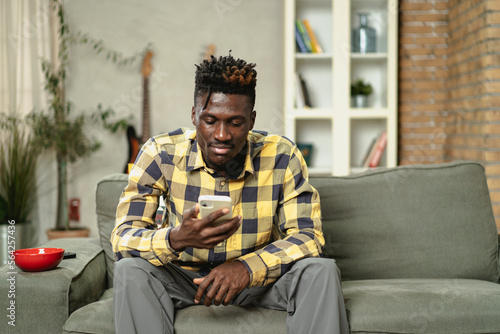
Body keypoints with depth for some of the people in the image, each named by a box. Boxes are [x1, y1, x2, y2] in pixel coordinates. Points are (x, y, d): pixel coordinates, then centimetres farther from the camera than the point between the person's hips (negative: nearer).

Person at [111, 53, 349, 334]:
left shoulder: (281, 157, -15)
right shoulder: (161, 154, -17)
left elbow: (308, 235, -16)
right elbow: (122, 238, -20)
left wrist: (247, 267, -34)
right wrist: (176, 239, -43)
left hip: (258, 277, 1)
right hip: (183, 277, 0)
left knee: (322, 271, -25)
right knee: (130, 269, -29)